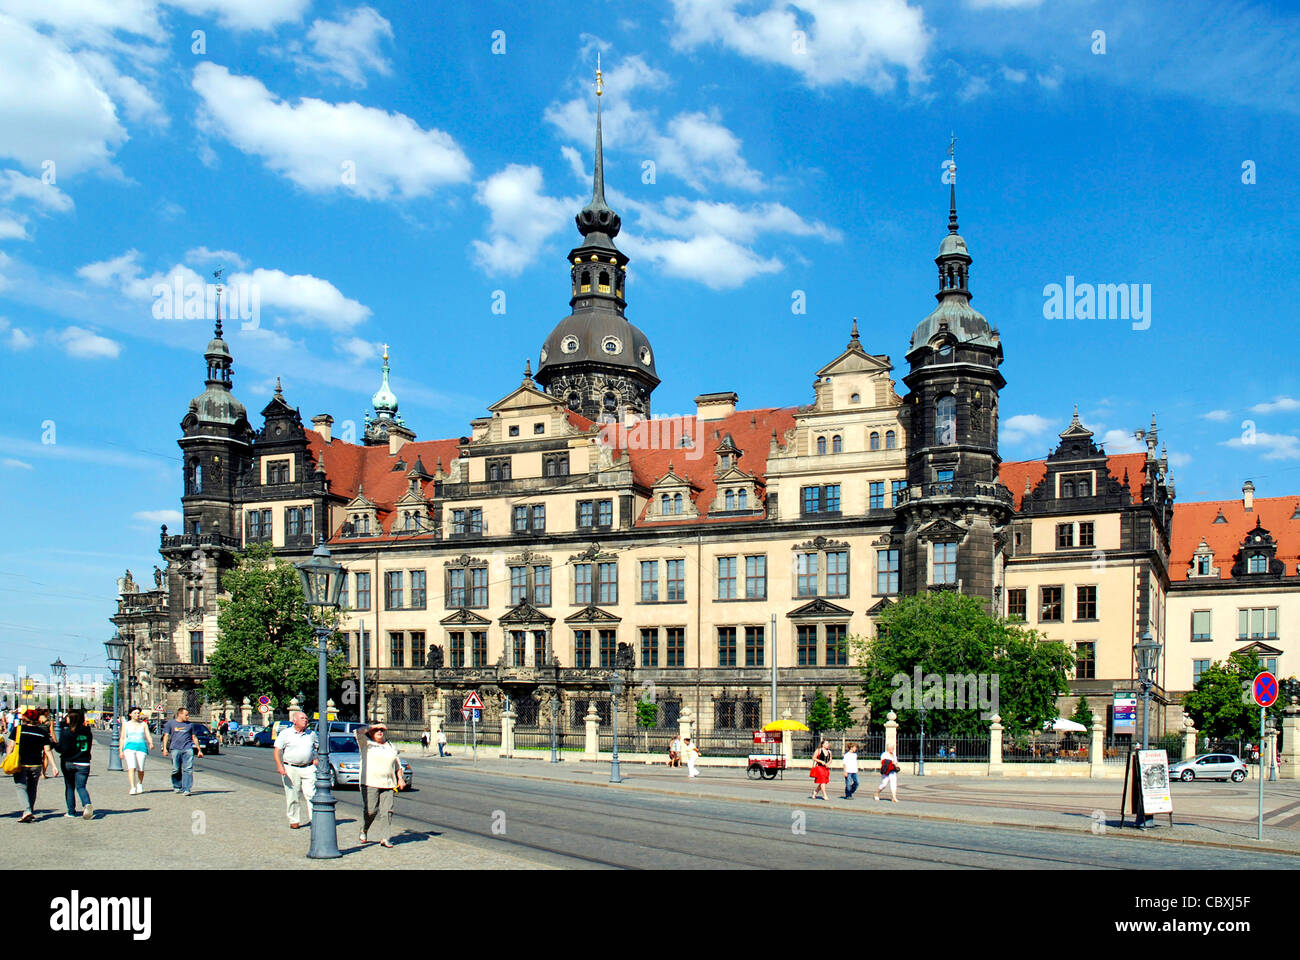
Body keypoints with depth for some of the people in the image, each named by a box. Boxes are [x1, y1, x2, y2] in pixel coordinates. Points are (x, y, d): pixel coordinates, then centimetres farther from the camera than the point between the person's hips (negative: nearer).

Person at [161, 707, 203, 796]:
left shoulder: (190, 724, 19)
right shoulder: (170, 723, 13)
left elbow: (194, 738, 23)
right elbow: (166, 736, 7)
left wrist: (199, 750, 21)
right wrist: (164, 748, -6)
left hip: (188, 748, 1)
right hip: (175, 748, -1)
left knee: (188, 769, -10)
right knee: (176, 770, 1)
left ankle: (186, 789, -11)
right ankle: (177, 787, 20)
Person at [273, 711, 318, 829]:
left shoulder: (311, 734, 13)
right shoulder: (285, 733, 3)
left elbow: (319, 747, 26)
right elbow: (276, 751, -2)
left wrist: (316, 759, 8)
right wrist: (279, 766, -15)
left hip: (308, 768, 2)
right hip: (290, 769, -1)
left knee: (311, 794, -9)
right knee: (292, 796, 2)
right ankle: (294, 820, 13)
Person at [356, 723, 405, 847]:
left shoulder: (390, 746, 19)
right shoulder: (366, 743, 5)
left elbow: (397, 764, 25)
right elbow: (359, 732, -14)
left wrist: (400, 778, 14)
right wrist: (374, 726, -6)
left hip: (388, 784, 4)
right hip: (370, 783, -4)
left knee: (387, 811, -5)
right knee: (371, 810, -8)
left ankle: (384, 838, -2)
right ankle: (364, 830, 20)